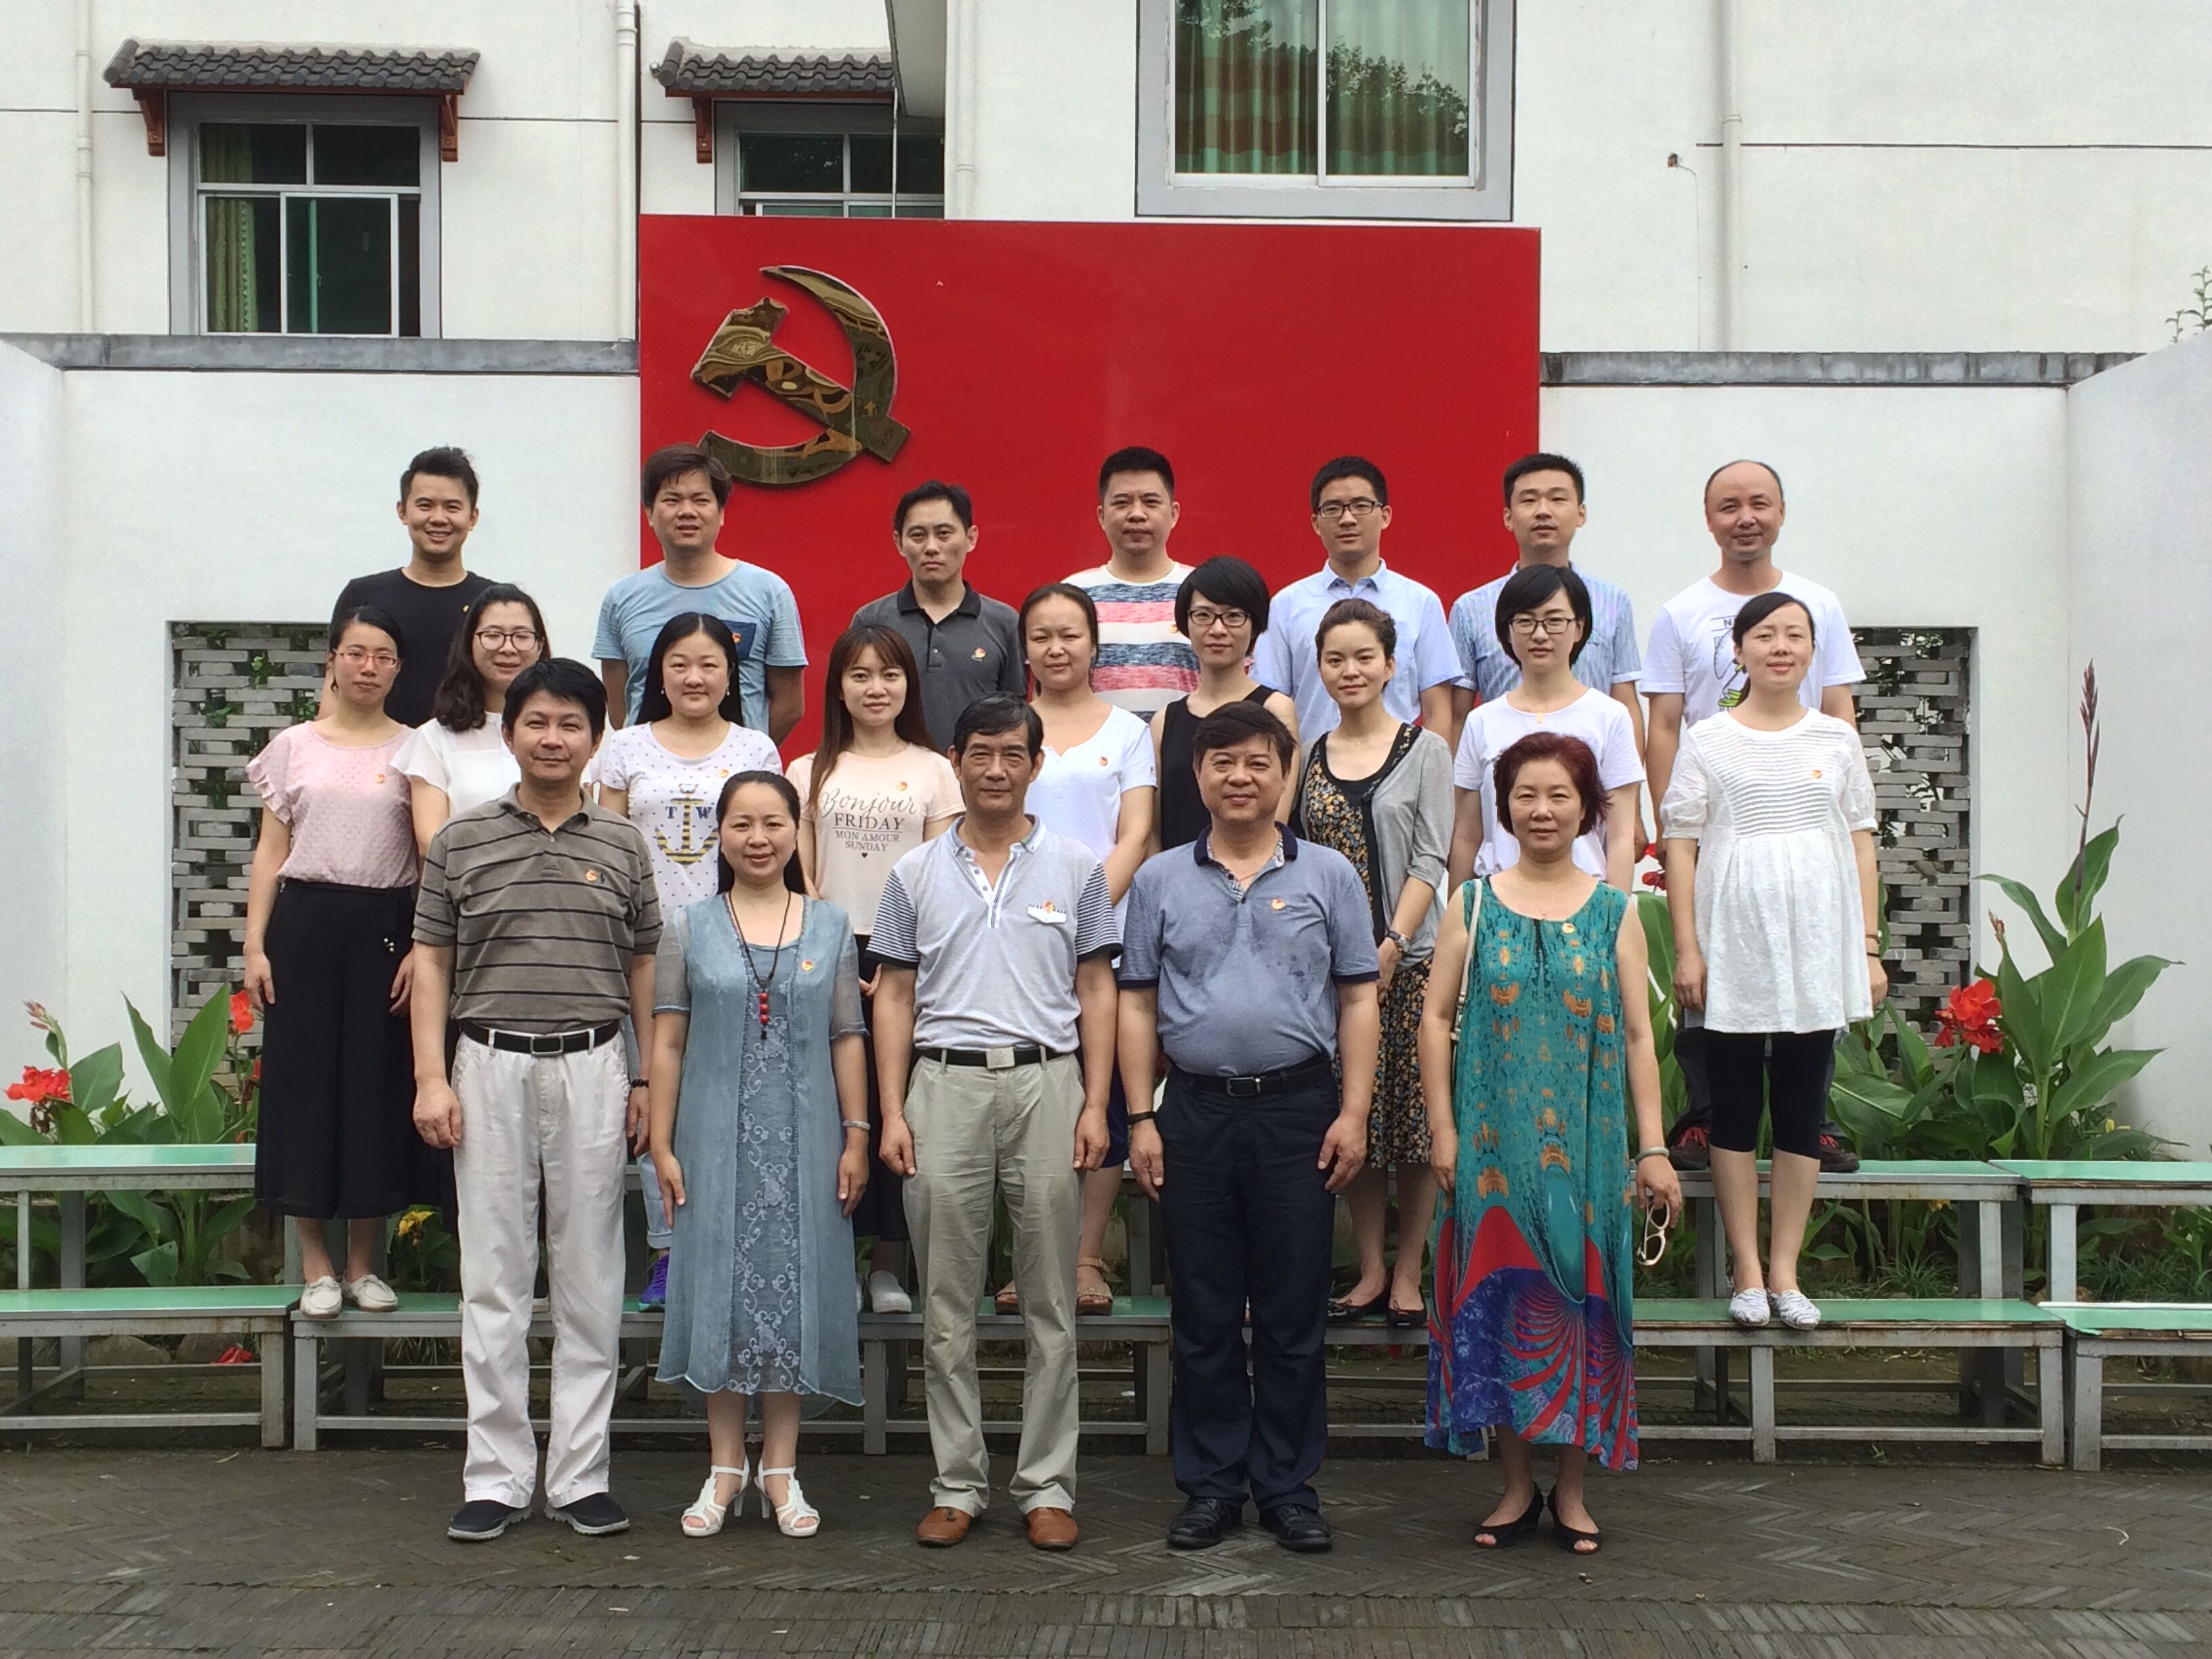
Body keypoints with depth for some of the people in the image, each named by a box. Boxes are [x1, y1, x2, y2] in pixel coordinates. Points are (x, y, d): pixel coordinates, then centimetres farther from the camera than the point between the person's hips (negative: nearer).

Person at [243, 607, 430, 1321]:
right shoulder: (293, 746, 9)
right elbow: (270, 853, 8)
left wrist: (421, 948, -7)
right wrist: (255, 946, 0)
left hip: (386, 927, -1)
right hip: (307, 922, 1)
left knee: (378, 1084, 2)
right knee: (304, 1080, 0)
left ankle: (363, 1264, 14)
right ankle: (316, 1267, 10)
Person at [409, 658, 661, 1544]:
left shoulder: (623, 843, 7)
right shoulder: (461, 840, 5)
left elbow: (642, 968, 10)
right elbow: (431, 962, 5)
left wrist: (647, 1079, 5)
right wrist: (431, 1075, -3)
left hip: (592, 1069, 1)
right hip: (491, 1067, 0)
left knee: (589, 1278, 5)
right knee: (493, 1278, 4)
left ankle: (580, 1473, 14)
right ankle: (496, 1476, 13)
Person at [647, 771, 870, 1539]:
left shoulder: (830, 926, 6)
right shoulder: (690, 927, 4)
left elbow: (847, 1040, 6)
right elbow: (668, 1042, 3)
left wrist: (856, 1135, 1)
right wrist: (662, 1143, -2)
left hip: (803, 1140, 1)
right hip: (716, 1138, 0)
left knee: (795, 1289, 4)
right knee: (720, 1290, 3)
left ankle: (781, 1468, 16)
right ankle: (725, 1466, 17)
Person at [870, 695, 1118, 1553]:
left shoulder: (1076, 867, 7)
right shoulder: (916, 873, 9)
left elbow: (1096, 991, 7)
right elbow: (895, 996, 9)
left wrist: (1095, 1104, -2)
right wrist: (892, 1111, 1)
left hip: (1045, 1081, -1)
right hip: (945, 1087, 1)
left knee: (1050, 1302, 4)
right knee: (948, 1303, 5)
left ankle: (1047, 1485, 13)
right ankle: (957, 1483, 15)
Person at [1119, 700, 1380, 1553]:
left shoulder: (1328, 876, 5)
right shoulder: (1160, 880, 8)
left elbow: (1358, 999, 4)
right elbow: (1138, 1004, 8)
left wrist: (1353, 1114, -5)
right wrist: (1141, 1118, 0)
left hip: (1299, 1109, -1)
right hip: (1195, 1112, 1)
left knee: (1293, 1312, 5)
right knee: (1204, 1313, 8)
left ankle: (1289, 1486, 18)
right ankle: (1212, 1486, 19)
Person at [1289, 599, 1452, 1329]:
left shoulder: (1424, 750, 2)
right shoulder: (1309, 757, 10)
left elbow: (1430, 860, -5)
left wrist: (1390, 948, -14)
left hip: (1410, 960, -2)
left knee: (1414, 1119, 0)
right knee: (1353, 1120, 5)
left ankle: (1408, 1276, 10)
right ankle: (1369, 1271, 15)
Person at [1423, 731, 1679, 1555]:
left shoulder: (1615, 912, 6)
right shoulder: (1472, 904, 5)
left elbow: (1637, 1035, 4)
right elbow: (1437, 1018, 3)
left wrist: (1653, 1148, -1)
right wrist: (1443, 1130, -4)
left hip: (1587, 1146, 0)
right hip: (1494, 1144, 0)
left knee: (1582, 1300, 3)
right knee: (1499, 1299, 3)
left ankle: (1572, 1491, 17)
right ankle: (1517, 1487, 17)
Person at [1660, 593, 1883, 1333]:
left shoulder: (1836, 739, 9)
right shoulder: (1709, 741, 2)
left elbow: (1861, 846, 9)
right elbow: (1680, 846, 0)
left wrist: (1870, 946, 4)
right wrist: (1687, 949, -6)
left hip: (1818, 952, 2)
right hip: (1733, 950, -2)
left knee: (1802, 1111, 5)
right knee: (1735, 1110, 3)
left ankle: (1785, 1272, 13)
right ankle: (1747, 1273, 11)